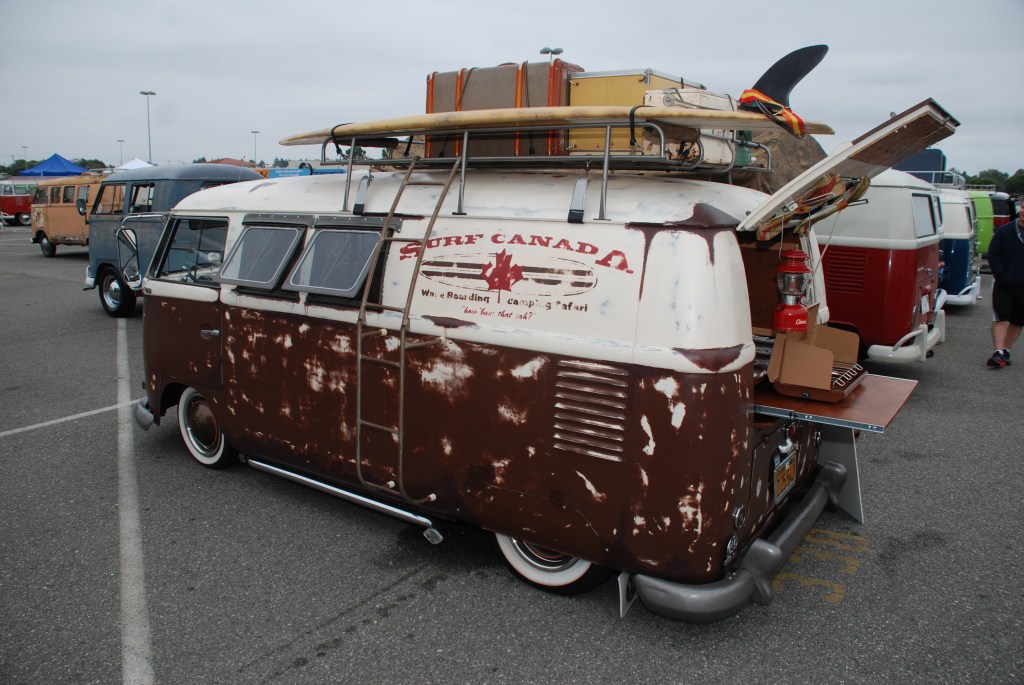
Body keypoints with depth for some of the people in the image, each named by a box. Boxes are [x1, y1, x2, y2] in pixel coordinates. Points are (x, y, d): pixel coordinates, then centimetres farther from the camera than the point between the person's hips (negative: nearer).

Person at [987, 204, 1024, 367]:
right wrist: (1001, 276, -12)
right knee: (1000, 317, -8)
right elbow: (993, 254, -1)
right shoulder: (1004, 231, 0)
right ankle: (999, 352, -10)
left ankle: (1005, 350, 18)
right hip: (1003, 285, -2)